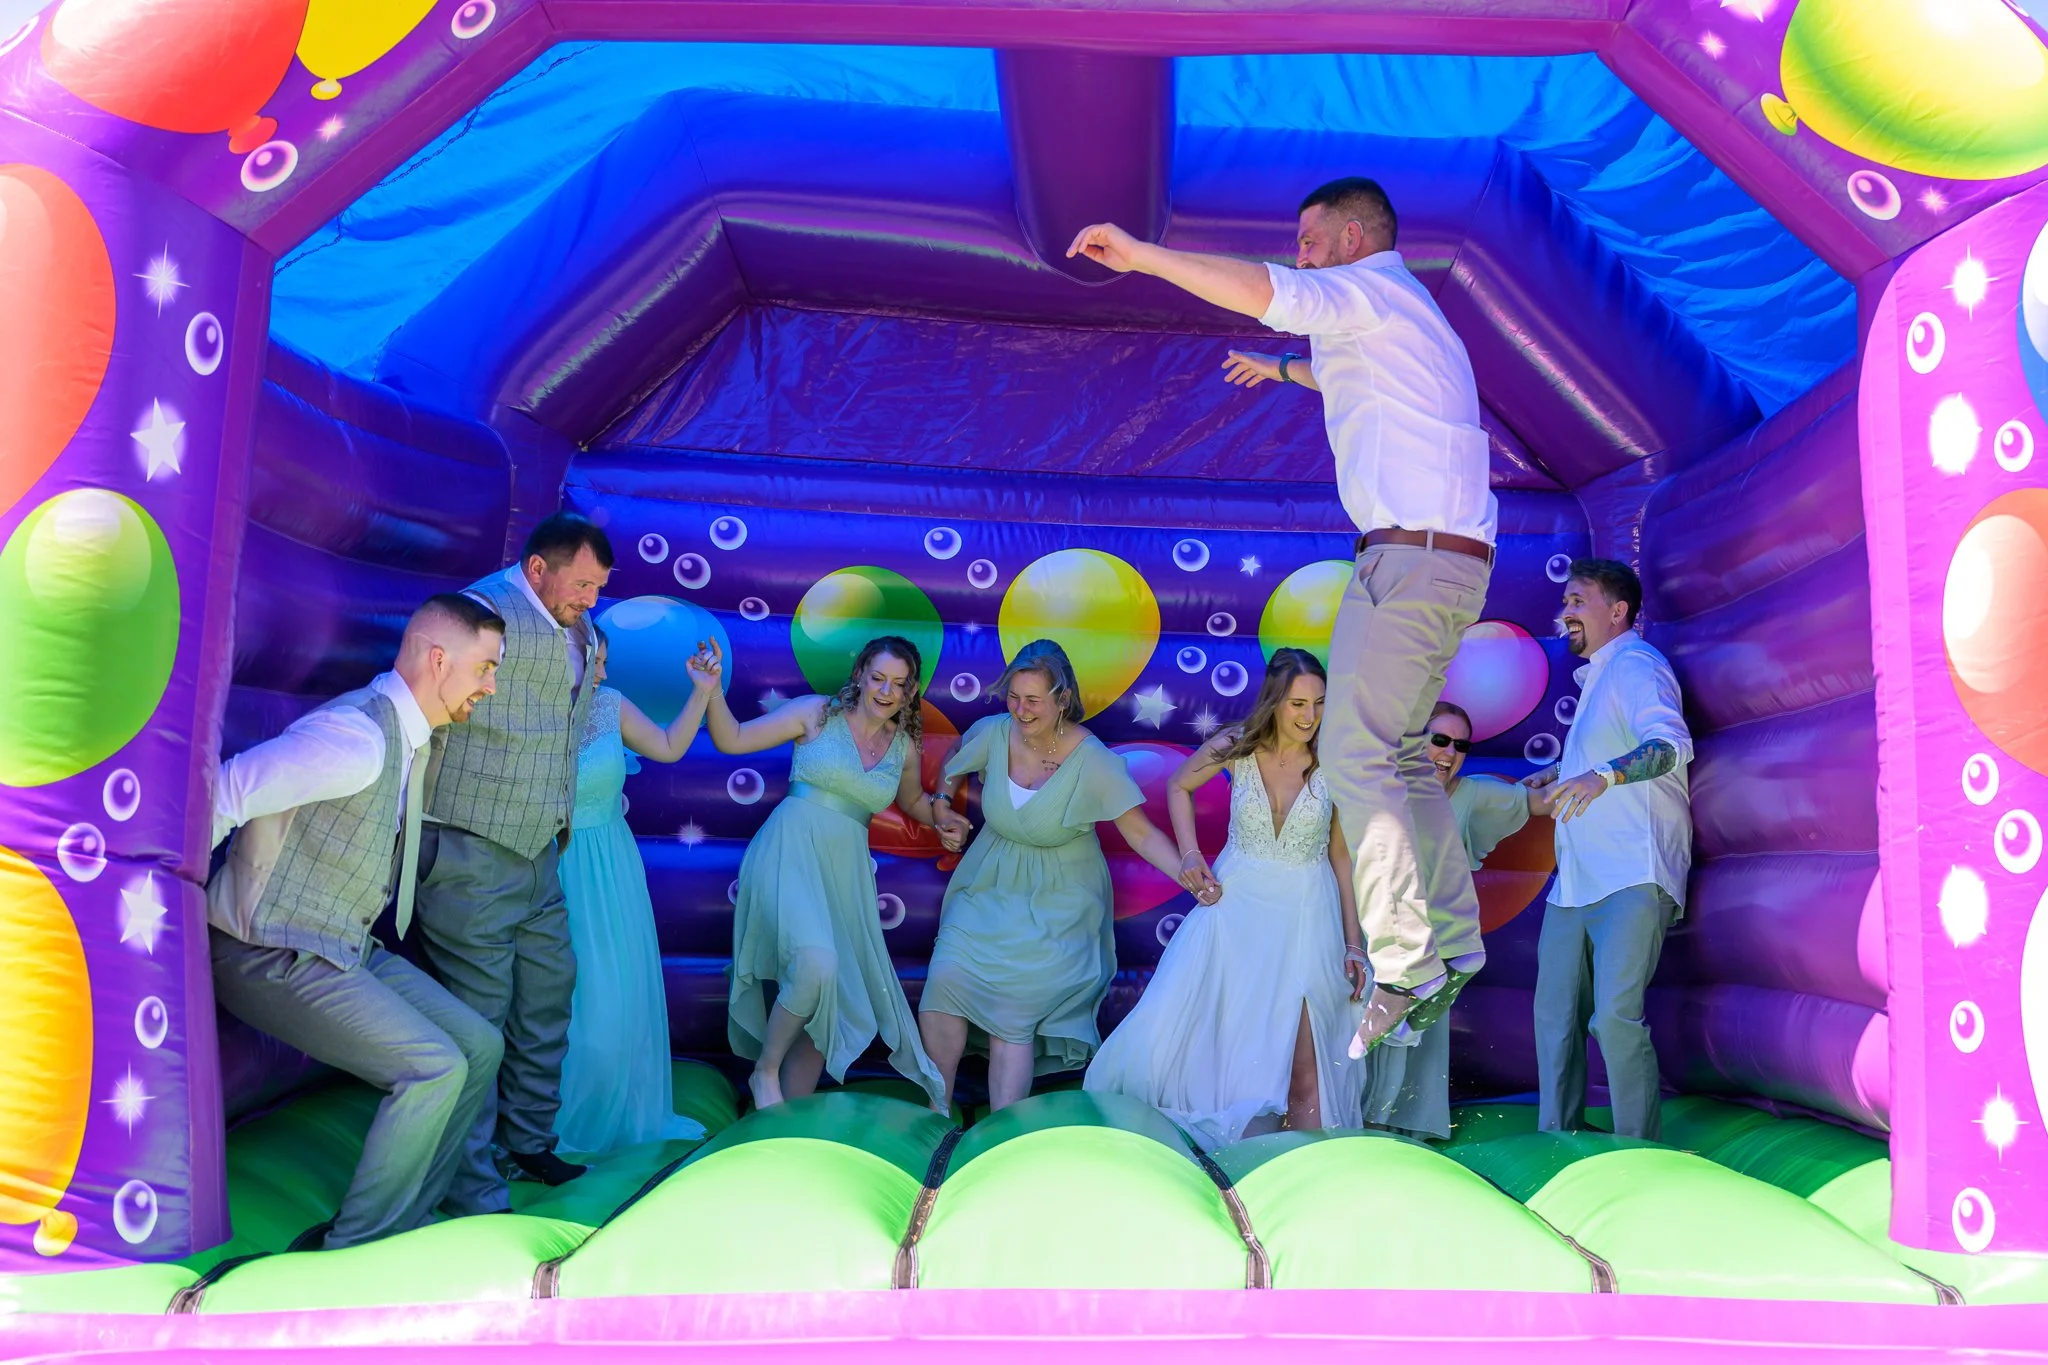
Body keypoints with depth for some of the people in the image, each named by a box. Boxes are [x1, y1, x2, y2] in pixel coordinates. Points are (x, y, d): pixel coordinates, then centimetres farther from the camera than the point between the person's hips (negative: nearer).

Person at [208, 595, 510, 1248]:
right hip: (272, 957, -9)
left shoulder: (414, 738, 6)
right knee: (435, 1068, -18)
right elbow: (219, 797, -28)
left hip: (350, 949, 10)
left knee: (479, 1047, 5)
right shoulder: (356, 738, -26)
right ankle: (355, 1250, -1)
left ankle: (412, 1216, 18)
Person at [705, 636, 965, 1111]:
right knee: (815, 962, -30)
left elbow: (913, 800, 31)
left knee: (830, 1000, 8)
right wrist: (712, 691, -15)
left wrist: (942, 819, 10)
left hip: (845, 872, 6)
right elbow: (733, 740, 0)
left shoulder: (904, 747, 11)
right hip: (789, 856, -5)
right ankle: (765, 1072, -6)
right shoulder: (816, 713, 0)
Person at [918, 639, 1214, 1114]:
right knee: (945, 979, -12)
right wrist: (943, 806, -1)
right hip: (990, 884, 3)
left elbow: (1141, 831, -19)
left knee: (1013, 1011, -10)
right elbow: (953, 767, 14)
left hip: (1056, 902, -3)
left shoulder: (1093, 761, -20)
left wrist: (1184, 874, -33)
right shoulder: (992, 734, -10)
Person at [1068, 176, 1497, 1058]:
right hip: (1449, 558, 10)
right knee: (1400, 755, 13)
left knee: (1356, 755, -15)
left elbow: (1261, 292, -22)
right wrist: (1285, 371, 62)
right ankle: (1454, 945, 16)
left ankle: (1406, 964, -18)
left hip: (1411, 553, -10)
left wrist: (1138, 253, -16)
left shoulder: (1371, 289, -2)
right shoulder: (1398, 315, 28)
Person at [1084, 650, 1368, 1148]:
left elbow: (1342, 856, 0)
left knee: (1303, 1064, 0)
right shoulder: (1237, 748, -8)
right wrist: (1189, 853, -2)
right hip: (1235, 903, 1)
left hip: (1305, 918, -1)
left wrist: (1352, 943, 1)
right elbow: (1178, 787, 12)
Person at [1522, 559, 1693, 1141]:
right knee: (1555, 1012, 8)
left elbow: (1671, 743, -26)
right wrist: (1560, 773, 32)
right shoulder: (1597, 675, 24)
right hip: (1576, 877, 10)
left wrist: (1603, 775, -41)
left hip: (1632, 874, -10)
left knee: (1615, 1013, -17)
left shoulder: (1636, 666, -7)